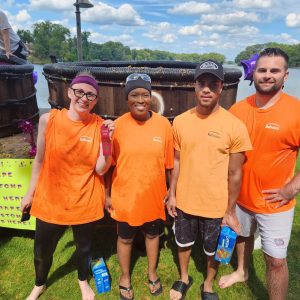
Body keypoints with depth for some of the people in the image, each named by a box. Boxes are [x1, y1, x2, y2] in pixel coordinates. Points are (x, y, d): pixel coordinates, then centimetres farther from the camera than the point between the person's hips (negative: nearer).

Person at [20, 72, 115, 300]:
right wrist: (30, 193, 9)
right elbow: (40, 160, 1)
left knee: (84, 247, 21)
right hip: (50, 200, 1)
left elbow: (101, 169, -13)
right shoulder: (49, 120, -10)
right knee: (42, 251, 19)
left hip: (86, 202, 0)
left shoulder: (100, 126, -11)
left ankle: (83, 280, 54)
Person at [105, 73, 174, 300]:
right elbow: (109, 165, -3)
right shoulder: (118, 125, -11)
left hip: (154, 195, 1)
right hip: (125, 196, -1)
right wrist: (108, 194, 1)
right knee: (125, 238, 18)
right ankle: (125, 277, 45)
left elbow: (169, 163, -1)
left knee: (152, 234, 22)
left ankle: (152, 273, 49)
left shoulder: (164, 124, -8)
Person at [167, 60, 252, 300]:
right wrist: (172, 194, 4)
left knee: (213, 251, 20)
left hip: (216, 207, -2)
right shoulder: (180, 121, -6)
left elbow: (235, 174, -10)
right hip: (184, 202, 3)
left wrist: (230, 211, -6)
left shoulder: (235, 126, -15)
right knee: (183, 244, 23)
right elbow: (177, 161, 3)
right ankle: (184, 278, 52)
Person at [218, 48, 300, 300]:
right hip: (240, 196, 4)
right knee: (242, 236, 26)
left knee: (276, 260, 7)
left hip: (275, 203, -4)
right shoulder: (238, 109, -4)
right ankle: (242, 271, 55)